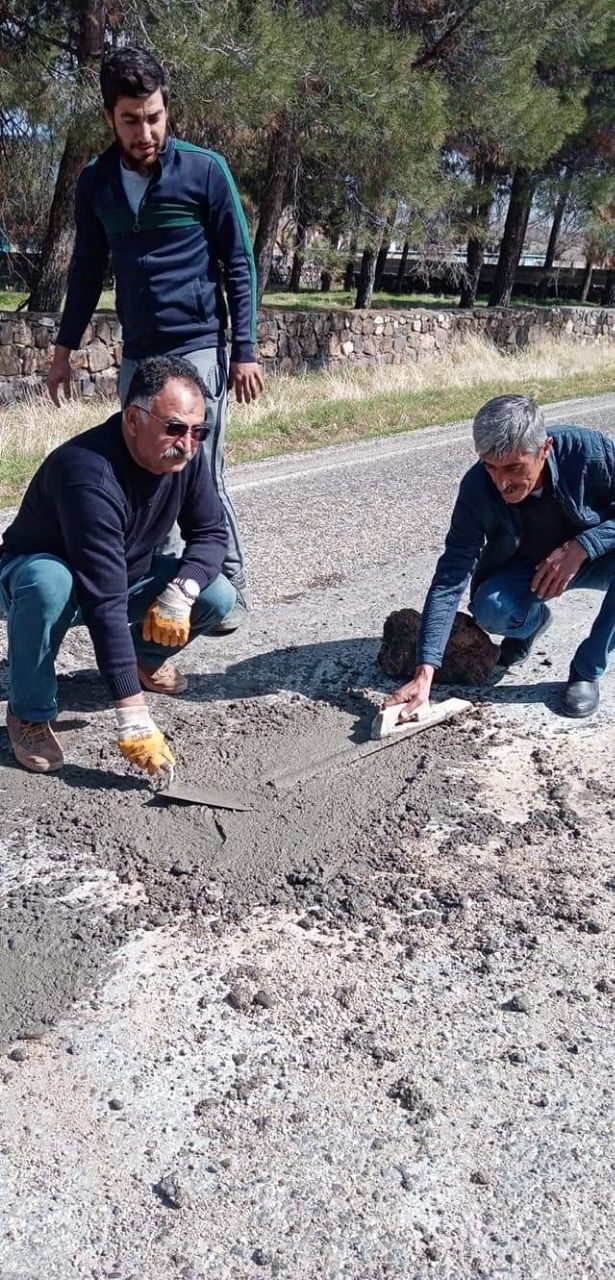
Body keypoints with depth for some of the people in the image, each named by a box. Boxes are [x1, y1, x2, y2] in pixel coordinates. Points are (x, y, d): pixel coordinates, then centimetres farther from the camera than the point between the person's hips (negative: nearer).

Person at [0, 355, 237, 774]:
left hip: (128, 574, 6)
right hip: (39, 569, -5)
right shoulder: (90, 474, -38)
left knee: (218, 597, -16)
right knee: (48, 584, -41)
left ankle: (146, 653, 15)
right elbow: (104, 601, -43)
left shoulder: (184, 454, -17)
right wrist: (134, 718, -46)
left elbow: (211, 531, -7)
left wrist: (181, 591, -29)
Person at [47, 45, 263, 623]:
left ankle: (228, 587, 8)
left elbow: (239, 265, -3)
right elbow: (87, 269, 16)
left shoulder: (205, 170, -5)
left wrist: (244, 350, -8)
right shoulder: (95, 181, 7)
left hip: (197, 348, -5)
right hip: (137, 354, 5)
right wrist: (65, 348, 14)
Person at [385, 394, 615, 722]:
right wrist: (424, 673, -36)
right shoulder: (477, 488, -27)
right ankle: (533, 621, 10)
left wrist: (581, 546, -38)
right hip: (525, 567, 1)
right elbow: (450, 577, -28)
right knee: (489, 609, -30)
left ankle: (587, 670, -12)